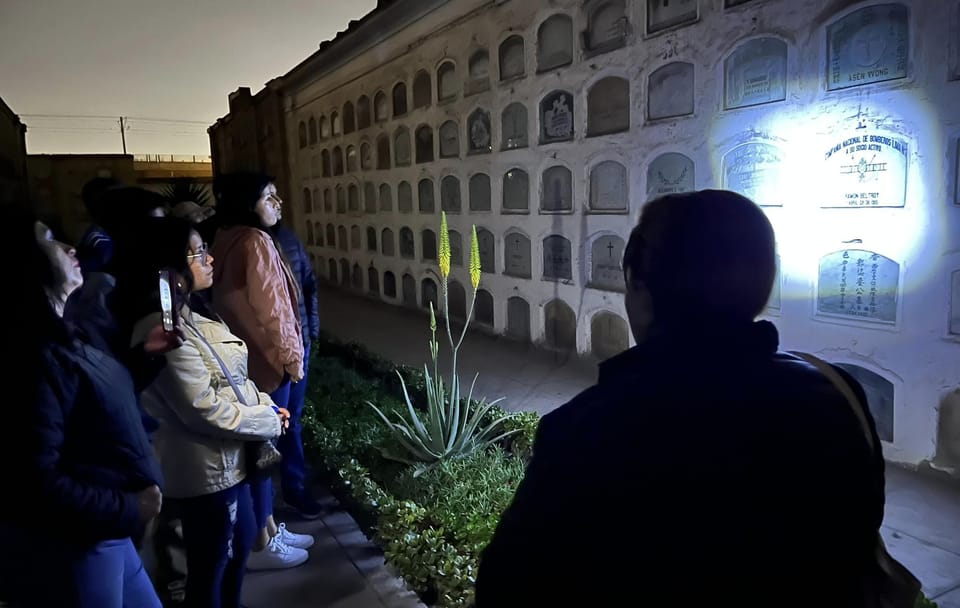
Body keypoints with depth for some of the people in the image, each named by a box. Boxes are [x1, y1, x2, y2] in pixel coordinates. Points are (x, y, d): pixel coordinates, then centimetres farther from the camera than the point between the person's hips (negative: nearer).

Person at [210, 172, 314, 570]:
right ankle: (260, 545, 15)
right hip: (266, 358, -9)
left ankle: (269, 529, 29)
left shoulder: (230, 240, 11)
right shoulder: (255, 241, -18)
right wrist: (291, 354, -11)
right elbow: (270, 306, -19)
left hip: (248, 355, 9)